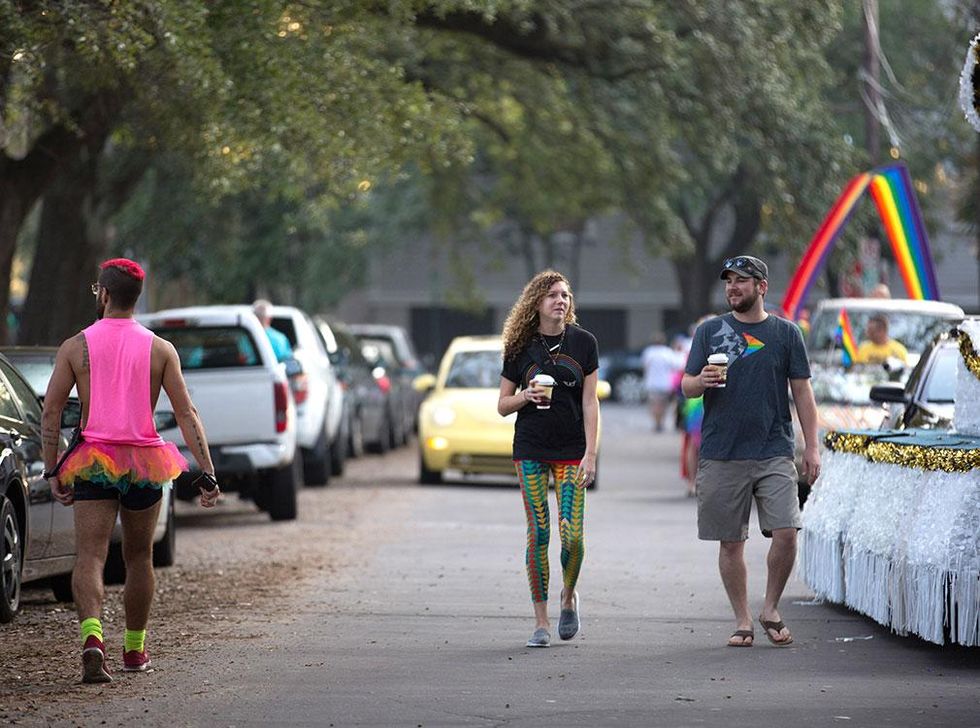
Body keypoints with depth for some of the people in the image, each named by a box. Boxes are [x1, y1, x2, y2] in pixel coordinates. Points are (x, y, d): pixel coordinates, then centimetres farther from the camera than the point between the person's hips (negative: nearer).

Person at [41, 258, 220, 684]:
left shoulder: (76, 347, -1)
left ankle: (92, 636, -32)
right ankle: (135, 650, 28)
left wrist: (52, 472, 1)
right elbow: (186, 414, -3)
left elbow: (50, 413, -4)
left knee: (89, 557, -7)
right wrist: (207, 475, -3)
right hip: (145, 463, 2)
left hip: (93, 462, -1)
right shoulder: (160, 350, 1)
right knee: (139, 558, 17)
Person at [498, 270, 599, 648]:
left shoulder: (583, 342, 2)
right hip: (531, 451, 0)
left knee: (572, 535, -8)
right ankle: (541, 621, 3)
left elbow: (589, 401, 1)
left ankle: (569, 596, 22)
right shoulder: (521, 348, 2)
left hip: (572, 451, 0)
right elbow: (502, 405, 8)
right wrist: (526, 396, -14)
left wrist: (590, 454, -5)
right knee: (538, 533, -4)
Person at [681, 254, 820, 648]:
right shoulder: (710, 331, 8)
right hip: (722, 454, 1)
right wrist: (703, 381, -17)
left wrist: (812, 447, 4)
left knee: (786, 533, -12)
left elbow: (802, 392, 9)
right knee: (731, 542, 3)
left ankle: (770, 609, 6)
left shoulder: (785, 333, 8)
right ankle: (742, 620, 14)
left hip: (774, 452, -1)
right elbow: (687, 386, 7)